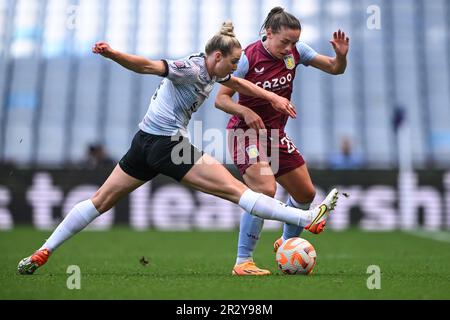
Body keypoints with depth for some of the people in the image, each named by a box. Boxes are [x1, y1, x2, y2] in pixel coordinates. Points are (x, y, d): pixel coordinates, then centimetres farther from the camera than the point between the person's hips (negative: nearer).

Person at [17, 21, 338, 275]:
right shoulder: (192, 69, -15)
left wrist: (273, 97, 25)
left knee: (101, 201, 11)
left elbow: (240, 83, 30)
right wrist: (112, 53, -42)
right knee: (235, 189, -12)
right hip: (167, 145, -10)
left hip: (146, 142, 10)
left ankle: (43, 252, 12)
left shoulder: (213, 72, 12)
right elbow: (149, 66, -28)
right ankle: (307, 218, -13)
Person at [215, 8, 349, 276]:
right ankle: (243, 262, -20)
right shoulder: (248, 58, -20)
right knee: (265, 190, -27)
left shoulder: (296, 51, -6)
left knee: (306, 193, 11)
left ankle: (288, 242, 38)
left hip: (276, 133, 7)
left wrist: (341, 55, -21)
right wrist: (245, 111, -35)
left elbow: (334, 69, 1)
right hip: (246, 133, -7)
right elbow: (221, 98, -17)